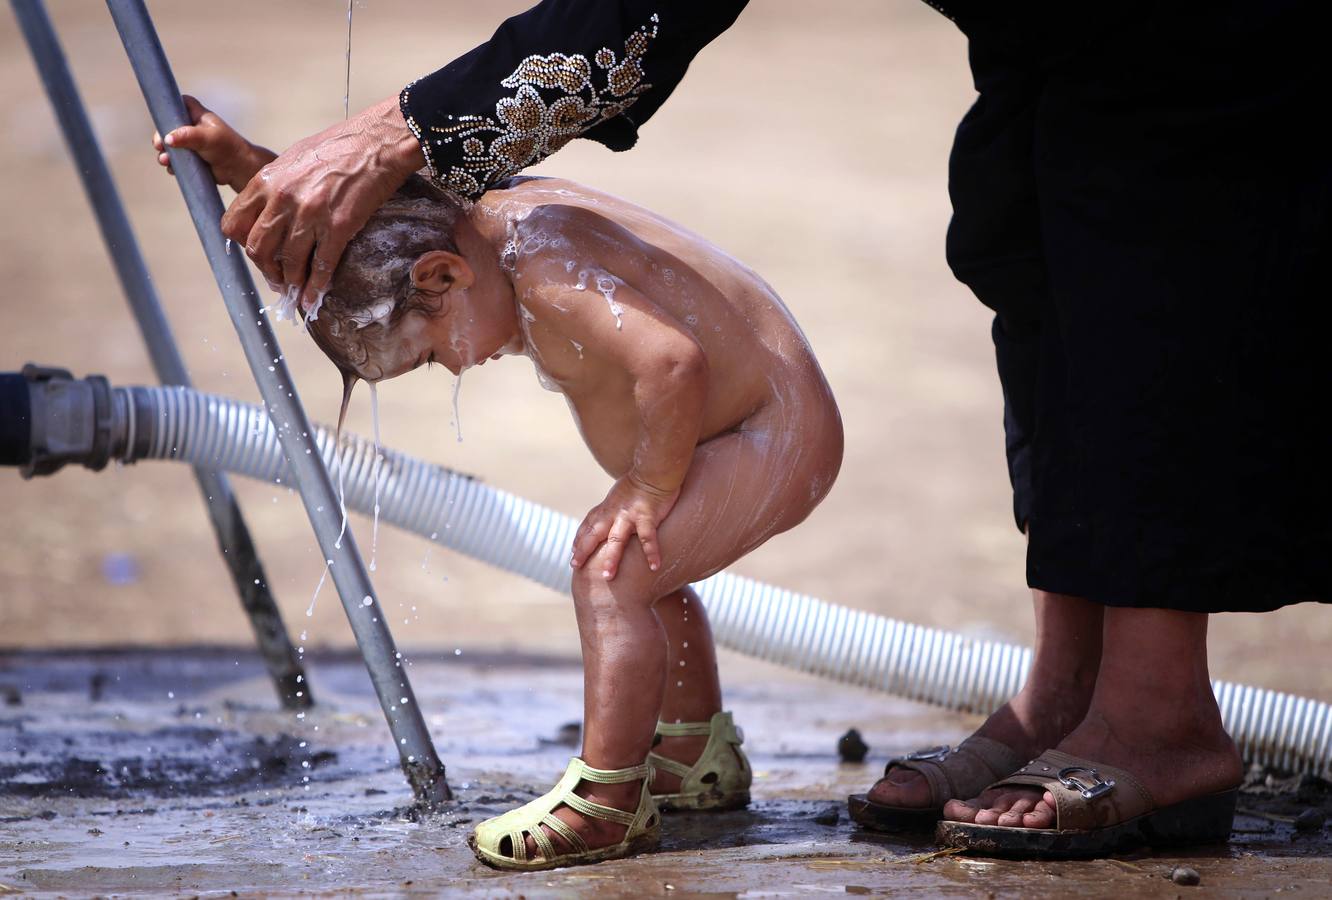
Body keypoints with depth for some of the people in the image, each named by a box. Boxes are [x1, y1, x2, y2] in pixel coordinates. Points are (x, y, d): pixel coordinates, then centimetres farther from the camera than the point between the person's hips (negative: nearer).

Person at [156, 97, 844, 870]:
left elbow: (672, 361, -42)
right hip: (764, 432, 11)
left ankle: (607, 802, -14)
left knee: (612, 574, -21)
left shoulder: (548, 272, -30)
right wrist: (243, 165, 6)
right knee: (644, 574, 28)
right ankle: (700, 758, 43)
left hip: (779, 438, -11)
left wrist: (649, 488, -29)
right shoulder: (483, 215, 1)